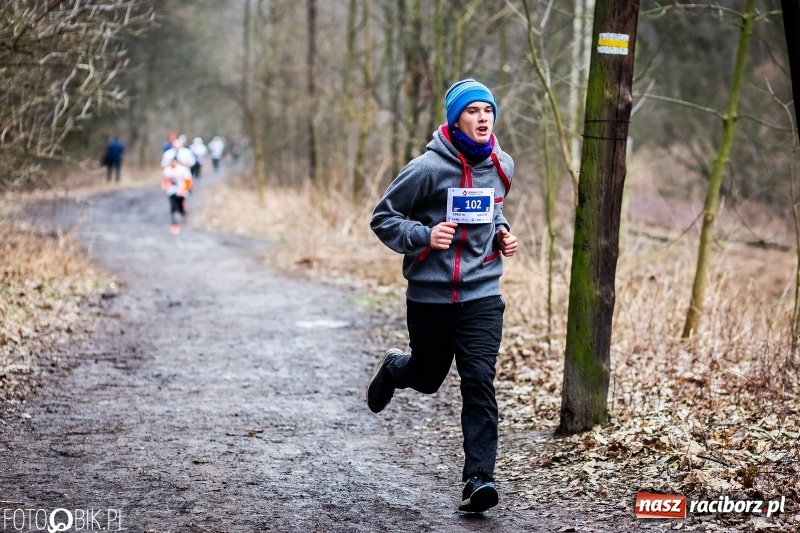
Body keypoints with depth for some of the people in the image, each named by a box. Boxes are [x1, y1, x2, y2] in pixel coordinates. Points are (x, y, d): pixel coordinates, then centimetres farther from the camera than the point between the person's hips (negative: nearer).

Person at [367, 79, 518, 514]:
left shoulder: (501, 166, 2)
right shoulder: (428, 168, -14)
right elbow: (383, 218, -7)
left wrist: (501, 232, 4)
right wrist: (424, 236, -23)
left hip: (482, 294, 2)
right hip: (430, 294, -2)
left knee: (479, 380, -11)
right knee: (427, 376, 14)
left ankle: (478, 478, -9)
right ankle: (392, 368, 51)